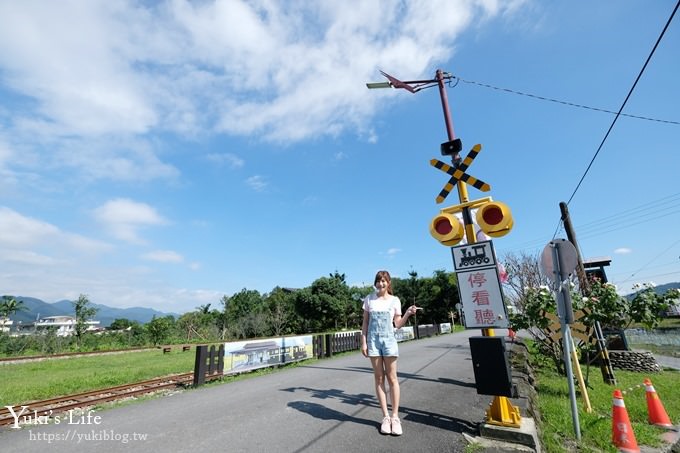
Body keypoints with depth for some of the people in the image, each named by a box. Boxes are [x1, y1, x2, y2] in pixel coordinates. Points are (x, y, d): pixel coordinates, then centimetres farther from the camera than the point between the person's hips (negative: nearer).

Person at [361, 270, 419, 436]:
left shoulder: (395, 300, 1)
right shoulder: (369, 299, 2)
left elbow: (398, 325, 2)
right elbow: (365, 323, 4)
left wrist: (408, 313, -13)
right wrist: (364, 342, -2)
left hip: (389, 340, -1)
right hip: (373, 340, 1)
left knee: (392, 378, 3)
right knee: (379, 378, 6)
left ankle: (395, 417, 14)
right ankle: (385, 416, 16)